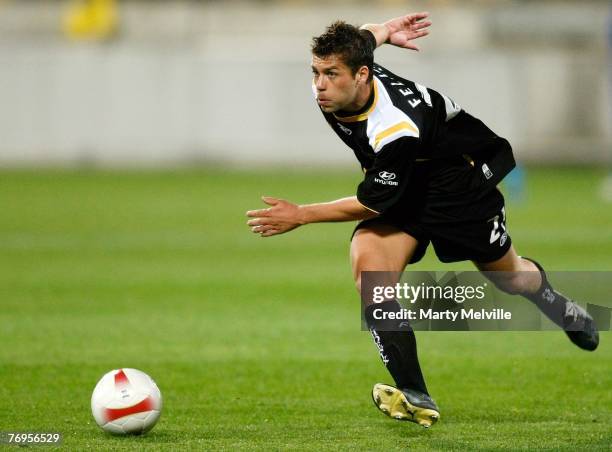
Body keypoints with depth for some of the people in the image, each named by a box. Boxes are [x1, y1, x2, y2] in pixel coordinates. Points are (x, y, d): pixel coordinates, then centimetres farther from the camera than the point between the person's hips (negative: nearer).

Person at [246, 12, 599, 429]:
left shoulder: (398, 130, -41)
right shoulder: (333, 87, -22)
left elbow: (372, 205, -28)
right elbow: (362, 39, 2)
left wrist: (301, 216, -26)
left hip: (459, 179, -5)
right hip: (399, 184, 6)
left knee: (507, 275, 16)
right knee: (368, 265, -21)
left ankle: (556, 304, 54)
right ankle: (416, 398, -23)